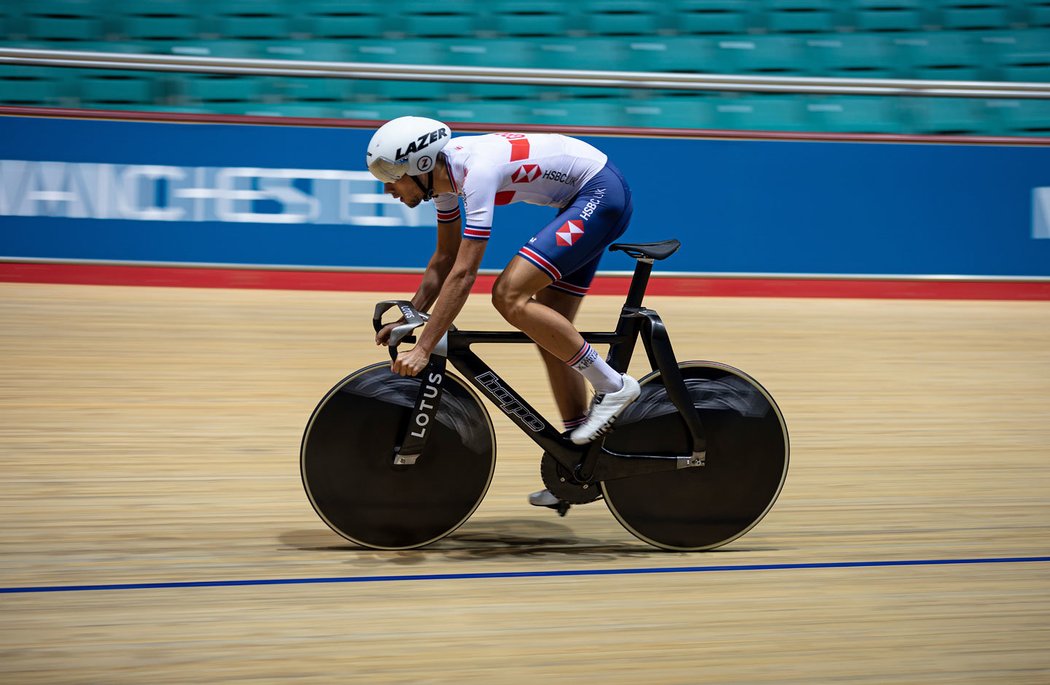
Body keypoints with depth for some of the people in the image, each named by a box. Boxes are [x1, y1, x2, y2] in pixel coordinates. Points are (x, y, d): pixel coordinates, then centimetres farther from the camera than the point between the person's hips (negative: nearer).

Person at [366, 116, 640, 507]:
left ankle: (612, 386, -12)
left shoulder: (475, 171, -28)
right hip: (583, 200, 10)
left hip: (602, 194, -10)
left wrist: (423, 349, -31)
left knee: (509, 295, -21)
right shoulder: (443, 173, 0)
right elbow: (444, 261, 12)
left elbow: (463, 275, -31)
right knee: (549, 333, 8)